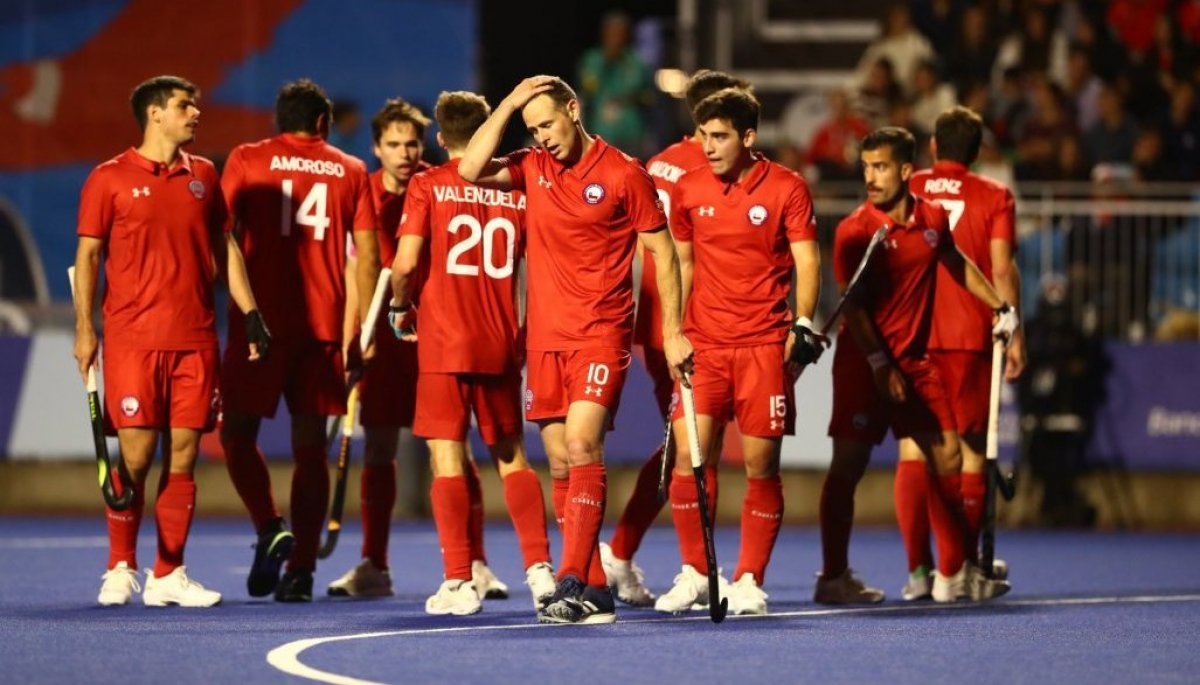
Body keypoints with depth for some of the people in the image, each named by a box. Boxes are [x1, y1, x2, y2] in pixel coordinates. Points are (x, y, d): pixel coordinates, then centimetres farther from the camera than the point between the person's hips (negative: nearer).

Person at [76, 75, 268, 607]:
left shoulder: (203, 176, 12)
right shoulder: (110, 179, 0)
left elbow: (224, 248, 18)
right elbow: (87, 256, 1)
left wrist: (250, 314, 11)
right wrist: (84, 329, -5)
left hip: (195, 339, 4)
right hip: (133, 339, -4)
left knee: (183, 456, 2)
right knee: (135, 455, -6)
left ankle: (168, 575, 8)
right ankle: (121, 569, 7)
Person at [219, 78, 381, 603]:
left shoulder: (246, 160, 5)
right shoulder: (350, 171, 10)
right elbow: (367, 255, 7)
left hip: (259, 322, -2)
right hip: (325, 324, 2)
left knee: (238, 431, 9)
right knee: (310, 445, 6)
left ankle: (270, 529, -12)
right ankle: (301, 568, 1)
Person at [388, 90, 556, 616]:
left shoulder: (429, 186, -4)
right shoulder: (516, 191, 5)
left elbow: (405, 263, -11)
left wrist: (401, 309, 8)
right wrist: (528, 334, 19)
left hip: (444, 342, -3)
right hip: (501, 345, 3)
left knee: (448, 459, 0)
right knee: (512, 457, 14)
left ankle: (460, 582, -5)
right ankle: (540, 568, 6)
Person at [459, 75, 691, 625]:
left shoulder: (624, 173, -4)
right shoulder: (532, 168, 8)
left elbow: (661, 250, 1)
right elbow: (471, 170, -6)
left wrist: (672, 330, -3)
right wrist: (509, 104, -6)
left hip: (601, 335, -5)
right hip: (545, 336, 5)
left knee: (581, 445, -19)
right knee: (560, 462, 4)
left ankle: (573, 584, -23)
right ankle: (594, 591, 9)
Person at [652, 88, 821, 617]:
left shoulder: (786, 188, -2)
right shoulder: (688, 190, 7)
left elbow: (807, 262, -3)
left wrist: (803, 323, -17)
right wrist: (674, 333, 13)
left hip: (765, 344, -2)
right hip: (704, 343, 2)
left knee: (761, 464, -2)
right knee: (688, 455, -9)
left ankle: (749, 581, 9)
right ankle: (694, 574, 4)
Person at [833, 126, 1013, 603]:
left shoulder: (933, 219, 3)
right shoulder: (855, 231, -13)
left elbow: (956, 263, 24)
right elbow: (852, 304, -16)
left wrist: (999, 306, 25)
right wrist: (879, 363, -23)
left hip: (914, 360, 6)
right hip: (867, 362, -6)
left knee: (947, 456, 4)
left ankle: (954, 573, 14)